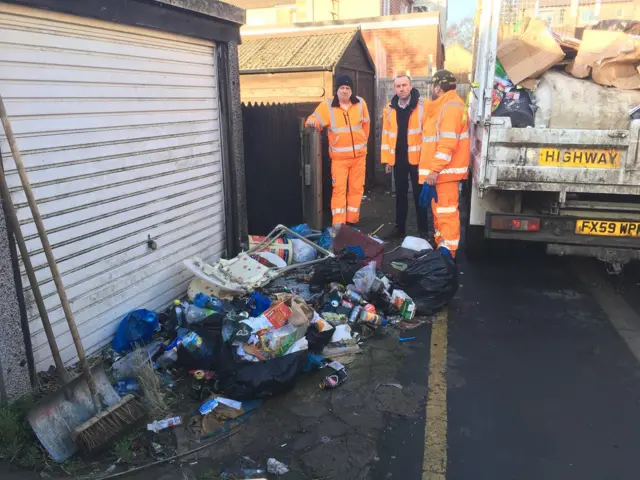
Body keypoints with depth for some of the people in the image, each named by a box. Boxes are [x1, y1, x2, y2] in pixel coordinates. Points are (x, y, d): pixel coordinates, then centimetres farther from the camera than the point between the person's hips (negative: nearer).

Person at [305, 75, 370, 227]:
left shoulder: (360, 103, 1)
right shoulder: (328, 105, -6)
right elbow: (315, 119, -10)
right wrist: (311, 121, -33)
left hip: (359, 154, 3)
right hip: (339, 156, -3)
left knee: (356, 187, 9)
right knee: (339, 188, -4)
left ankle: (352, 219, 22)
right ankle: (338, 223, -1)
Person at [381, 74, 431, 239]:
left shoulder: (422, 105, -6)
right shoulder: (390, 108, 7)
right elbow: (386, 134, 9)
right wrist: (387, 159, 5)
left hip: (417, 157, -4)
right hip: (398, 159, 4)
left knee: (419, 194, 4)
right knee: (400, 194, 12)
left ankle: (423, 230, 12)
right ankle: (400, 227, 22)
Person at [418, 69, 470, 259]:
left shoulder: (451, 107, -14)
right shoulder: (442, 106, 19)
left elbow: (448, 143, -22)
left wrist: (434, 170, -24)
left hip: (444, 170, -11)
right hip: (437, 170, 11)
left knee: (447, 210, -8)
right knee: (438, 209, 16)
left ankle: (448, 249, -5)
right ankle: (440, 244, 26)